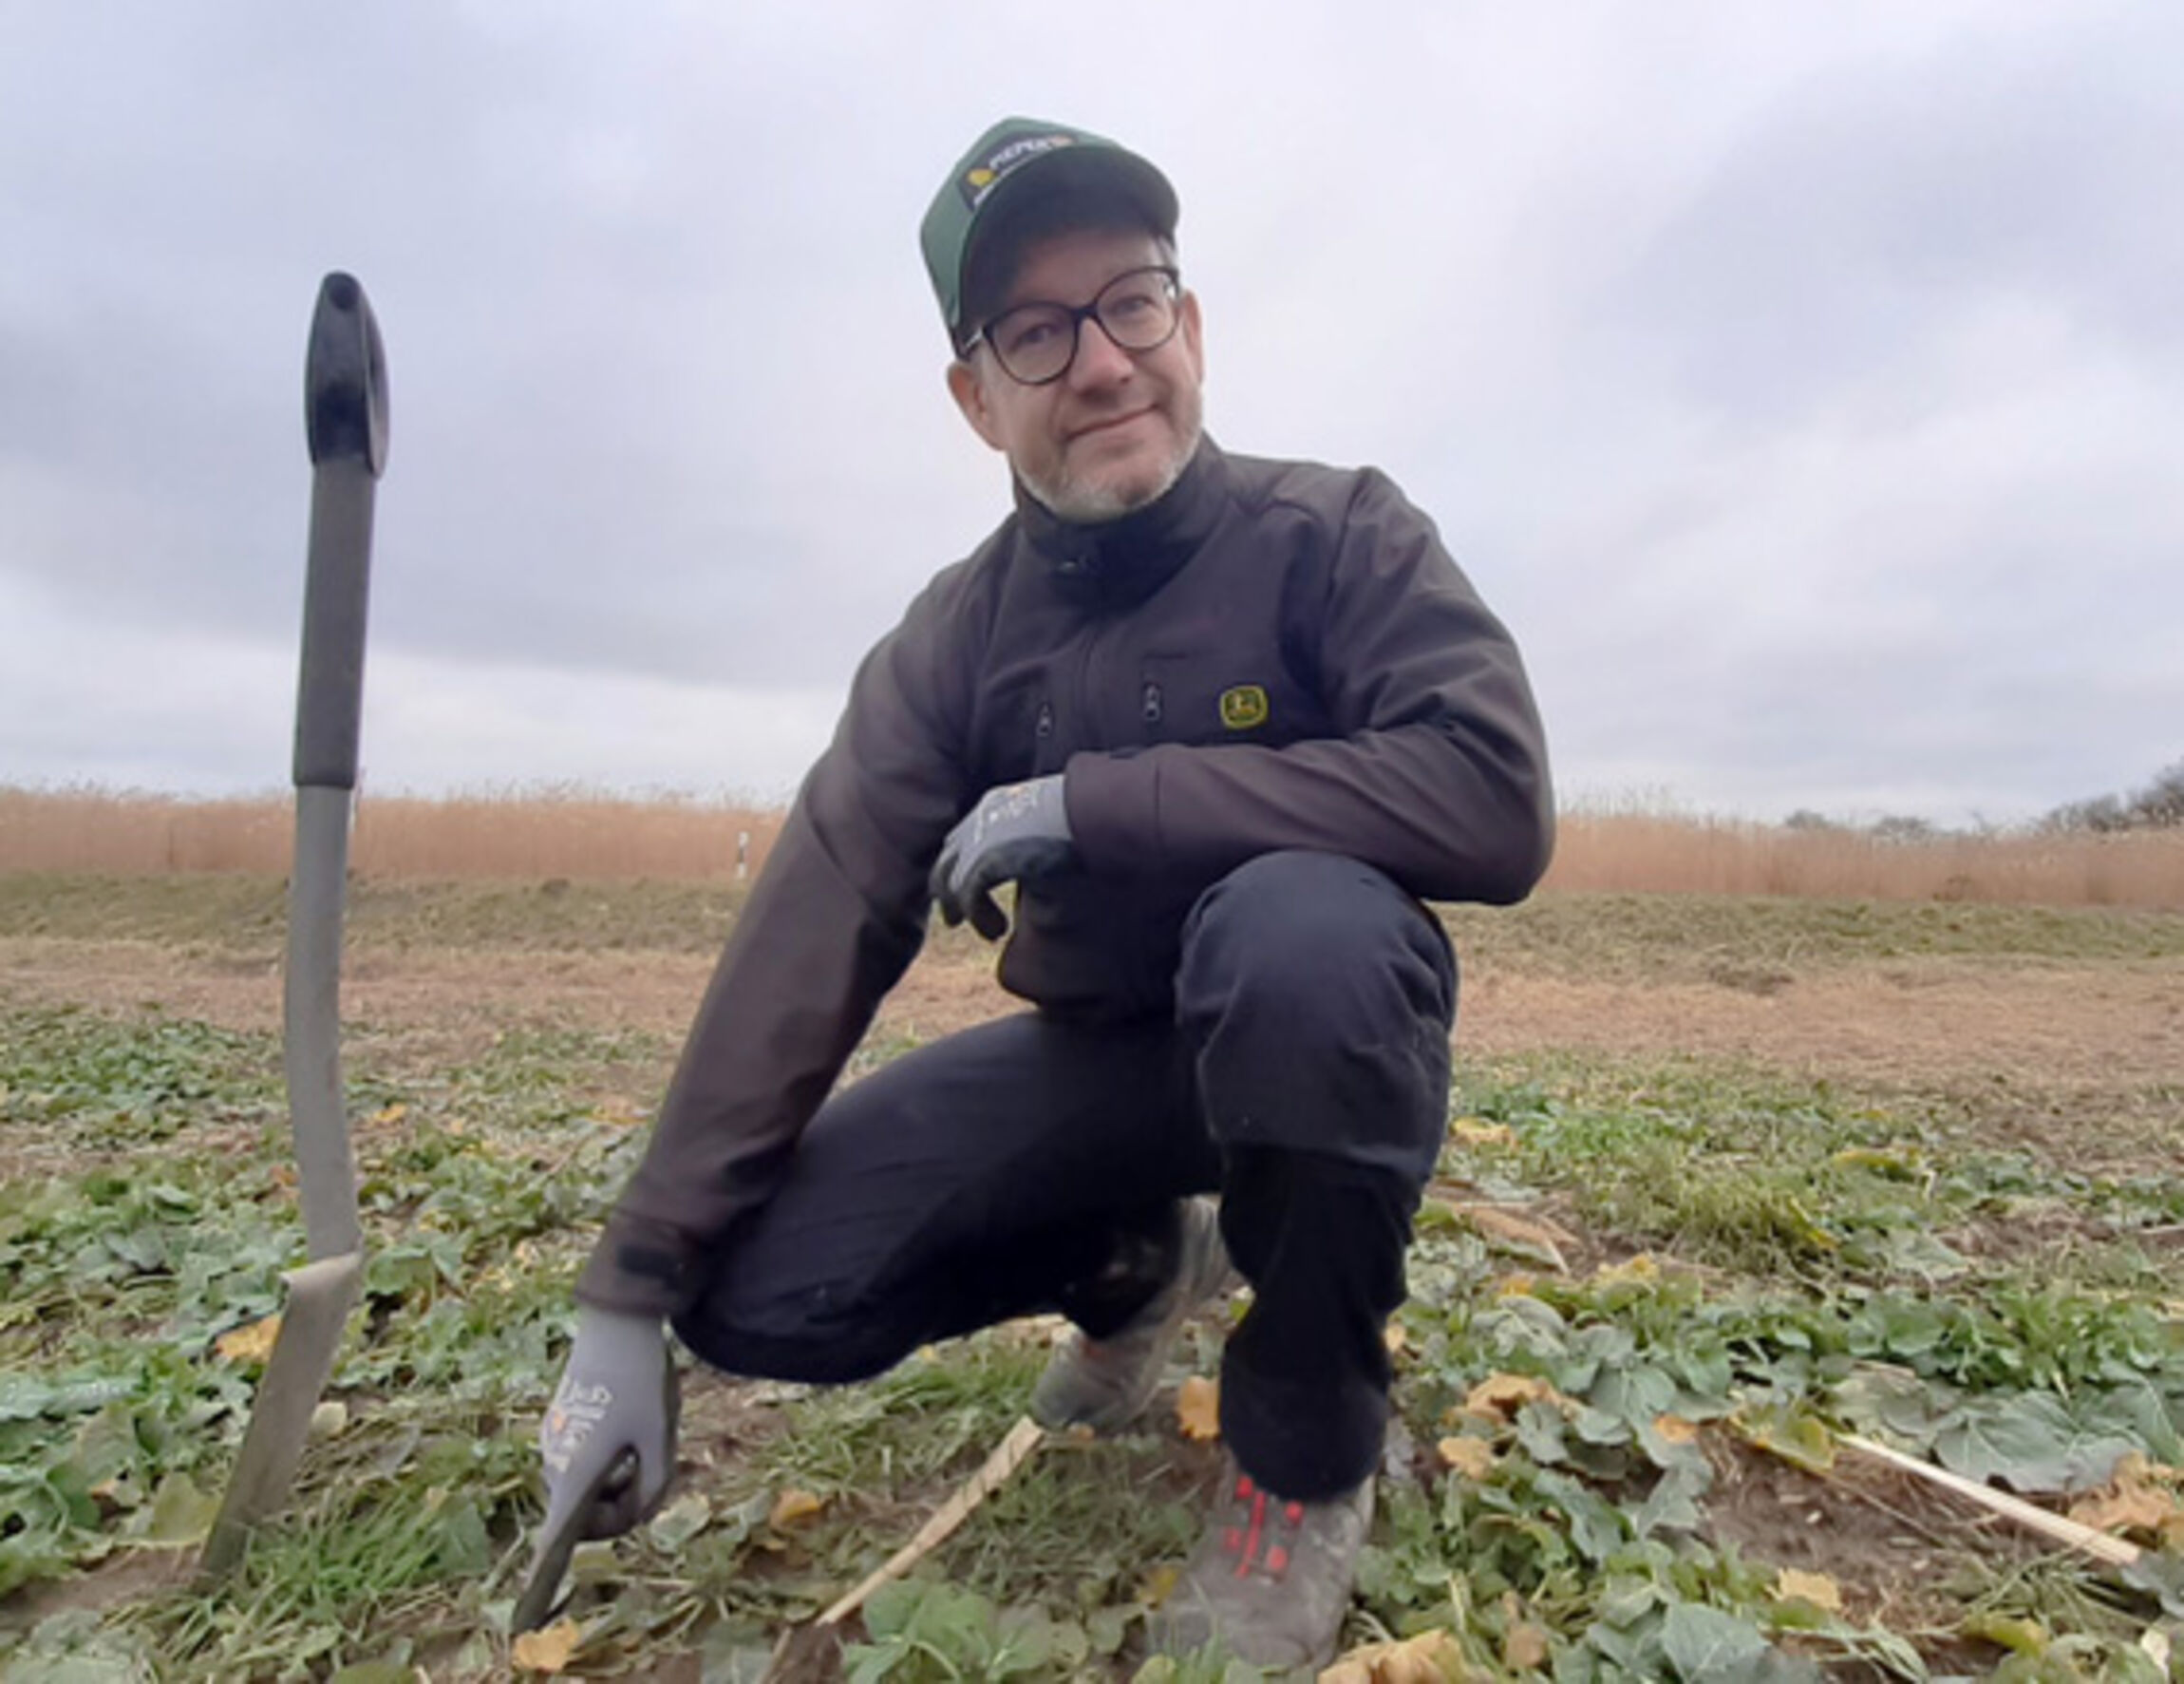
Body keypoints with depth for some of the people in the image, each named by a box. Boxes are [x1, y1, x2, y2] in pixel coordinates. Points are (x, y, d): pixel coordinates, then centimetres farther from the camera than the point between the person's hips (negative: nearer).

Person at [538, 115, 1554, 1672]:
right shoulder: (957, 640, -7)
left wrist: (1093, 799, -28)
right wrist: (629, 1299, -18)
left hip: (1318, 1028, -3)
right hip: (1099, 1053, 4)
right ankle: (1135, 1266, 18)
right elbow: (806, 941, -14)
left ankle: (1308, 1451, -10)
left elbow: (1494, 798, -29)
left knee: (1302, 922, -38)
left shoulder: (1335, 535, -14)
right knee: (761, 1285, -11)